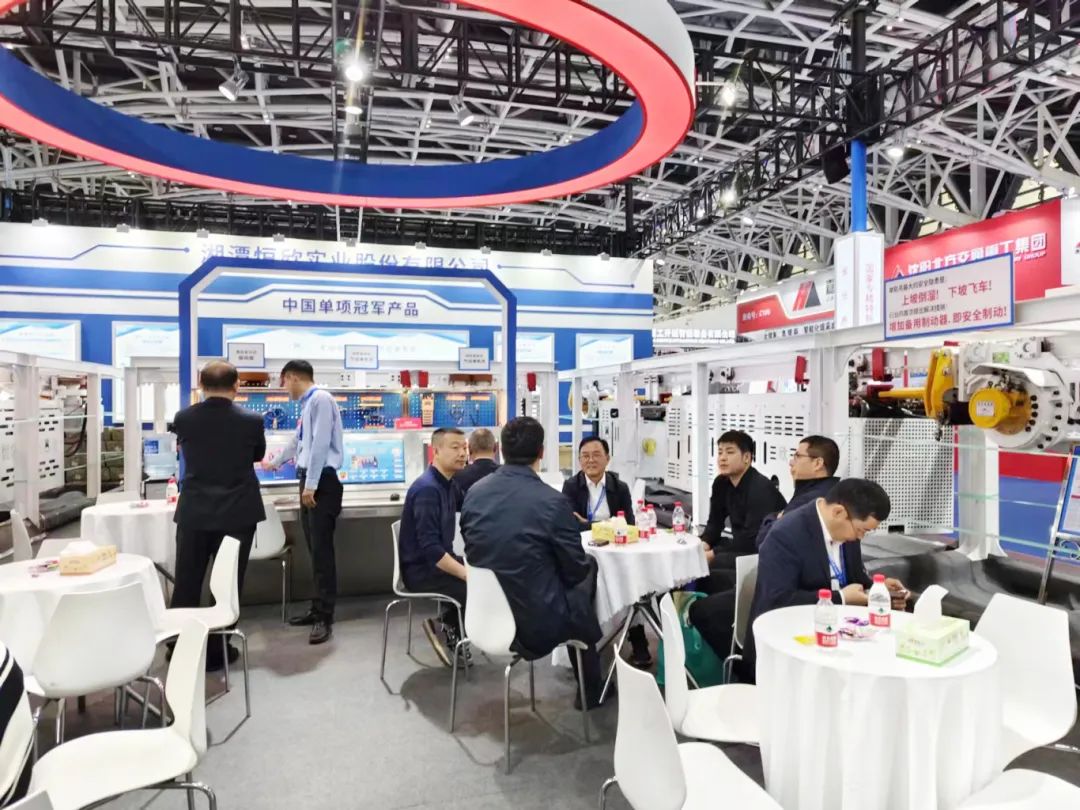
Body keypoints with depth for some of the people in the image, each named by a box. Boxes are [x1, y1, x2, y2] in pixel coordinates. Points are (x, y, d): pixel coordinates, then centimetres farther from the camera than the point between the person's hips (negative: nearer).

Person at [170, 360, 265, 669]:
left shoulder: (183, 418, -4)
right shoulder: (251, 420, -10)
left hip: (193, 513, 2)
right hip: (237, 513, -2)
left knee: (186, 584, 14)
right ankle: (215, 651, 16)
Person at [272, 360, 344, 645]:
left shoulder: (320, 399, -11)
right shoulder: (307, 404, 20)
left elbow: (320, 443, -19)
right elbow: (298, 442, 35)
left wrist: (311, 485, -21)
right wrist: (276, 462, 51)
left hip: (321, 483, -10)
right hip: (310, 481, 10)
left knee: (322, 550, -8)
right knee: (314, 550, 11)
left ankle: (325, 618, -4)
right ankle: (318, 609, 19)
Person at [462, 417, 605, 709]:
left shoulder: (474, 493, -5)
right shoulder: (551, 501, -21)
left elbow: (473, 554, 8)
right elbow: (576, 570, -10)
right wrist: (586, 565, 13)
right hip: (537, 622, -5)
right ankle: (591, 691, 38)